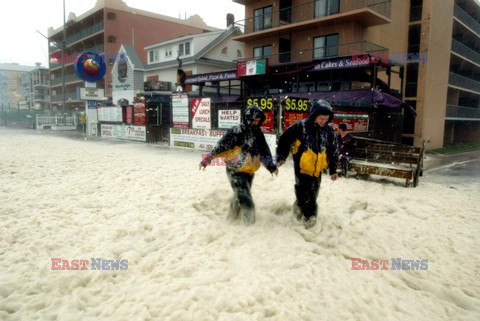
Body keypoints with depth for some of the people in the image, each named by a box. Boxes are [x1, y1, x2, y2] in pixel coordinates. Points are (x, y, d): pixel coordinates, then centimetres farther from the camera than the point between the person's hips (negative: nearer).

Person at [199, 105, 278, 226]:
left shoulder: (258, 133, 8)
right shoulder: (237, 131, -14)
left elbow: (264, 151, 16)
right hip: (235, 170, -7)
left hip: (249, 171, 7)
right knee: (245, 198, -9)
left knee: (240, 195, 18)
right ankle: (250, 222, 0)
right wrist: (208, 157, -22)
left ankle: (233, 216, 37)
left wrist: (271, 166, 14)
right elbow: (222, 145, -18)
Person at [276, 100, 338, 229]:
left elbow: (332, 151, 10)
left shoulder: (328, 130, 1)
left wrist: (333, 169, 12)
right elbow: (284, 140, -7)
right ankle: (310, 217, 10)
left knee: (313, 194, 15)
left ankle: (299, 208, 37)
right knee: (305, 194, -6)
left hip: (317, 169, 5)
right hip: (302, 168, -5)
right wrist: (281, 158, -6)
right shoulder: (300, 126, -14)